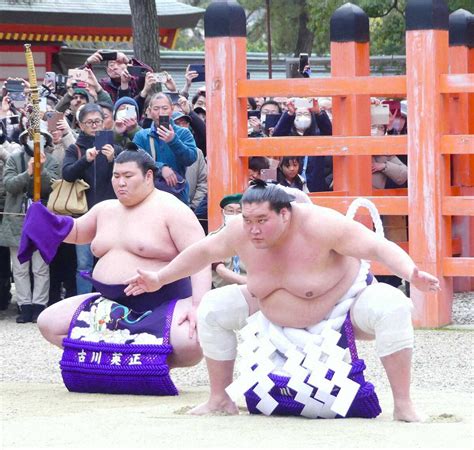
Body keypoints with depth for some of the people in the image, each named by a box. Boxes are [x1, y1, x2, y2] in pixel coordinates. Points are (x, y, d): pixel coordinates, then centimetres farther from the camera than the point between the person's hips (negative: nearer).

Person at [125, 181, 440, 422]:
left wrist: (412, 274, -51)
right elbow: (203, 252, 0)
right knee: (213, 308, -6)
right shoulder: (241, 233, -19)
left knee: (392, 308, -34)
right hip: (276, 312, 5)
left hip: (343, 300, -5)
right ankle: (220, 398, 7)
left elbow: (378, 247, -36)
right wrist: (159, 279, 3)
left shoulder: (319, 226, -34)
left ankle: (403, 405, -27)